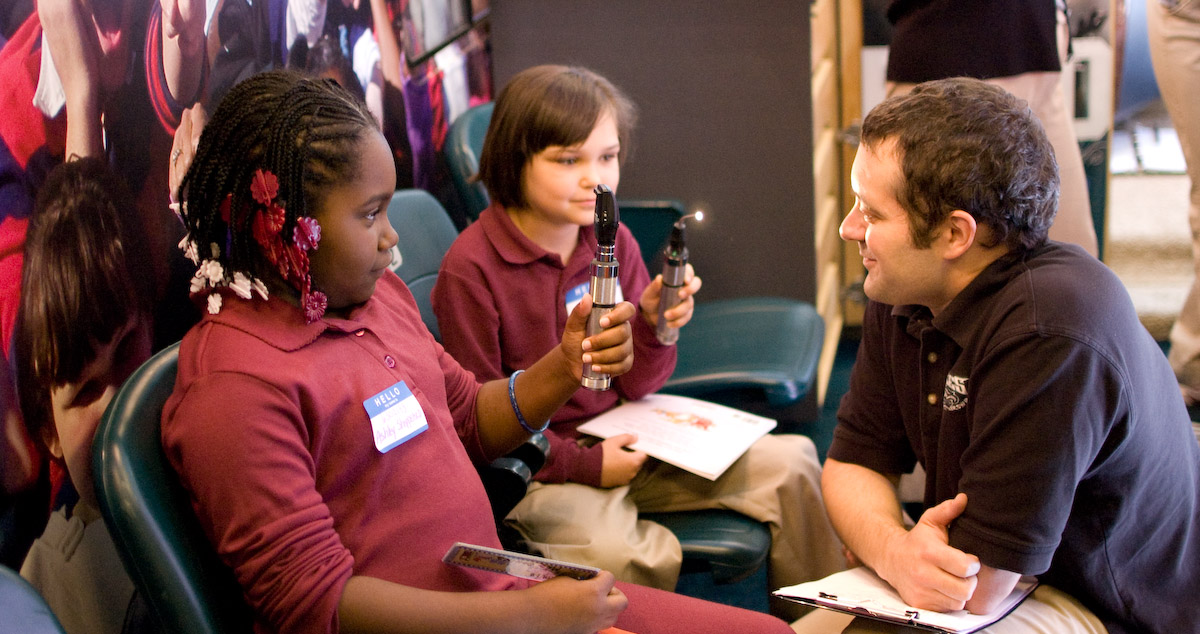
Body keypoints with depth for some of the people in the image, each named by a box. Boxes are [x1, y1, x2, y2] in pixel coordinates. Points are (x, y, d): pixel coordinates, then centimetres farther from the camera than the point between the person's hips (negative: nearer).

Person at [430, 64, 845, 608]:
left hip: (622, 442, 6)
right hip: (534, 467, -6)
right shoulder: (470, 268, -15)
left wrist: (654, 324, -14)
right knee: (634, 556, -35)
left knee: (791, 465, 0)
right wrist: (582, 463, -17)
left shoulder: (615, 242, 2)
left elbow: (636, 386, 7)